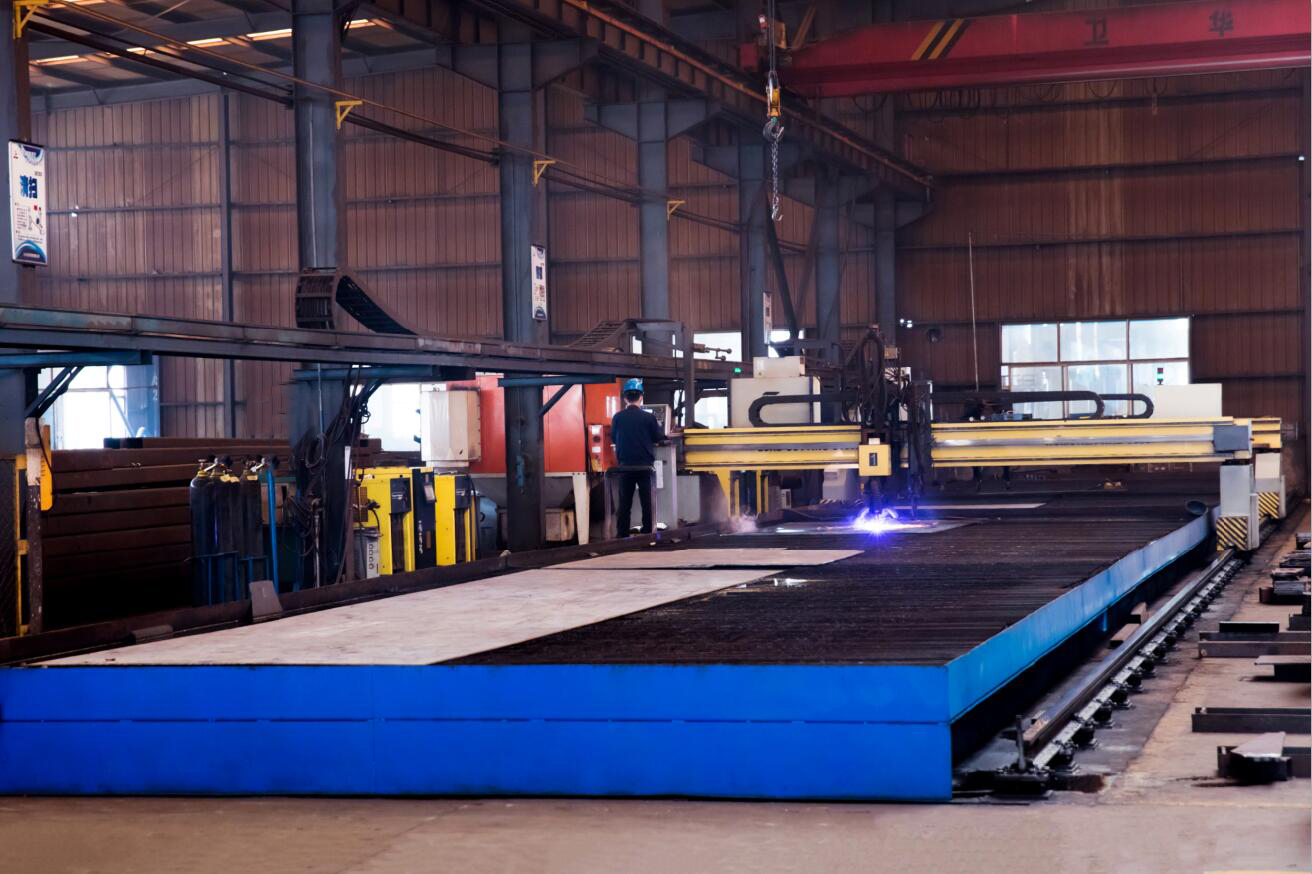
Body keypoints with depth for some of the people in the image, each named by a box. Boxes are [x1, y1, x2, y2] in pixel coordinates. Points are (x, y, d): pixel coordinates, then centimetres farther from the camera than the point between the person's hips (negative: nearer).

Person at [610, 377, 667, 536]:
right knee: (646, 502, 6)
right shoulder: (648, 418, -9)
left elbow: (613, 439, 8)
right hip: (645, 466, -1)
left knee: (624, 502, 6)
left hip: (626, 466, 1)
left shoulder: (617, 418, -5)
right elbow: (660, 438, 1)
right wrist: (660, 428, 21)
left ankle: (622, 534, 4)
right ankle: (647, 533, 7)